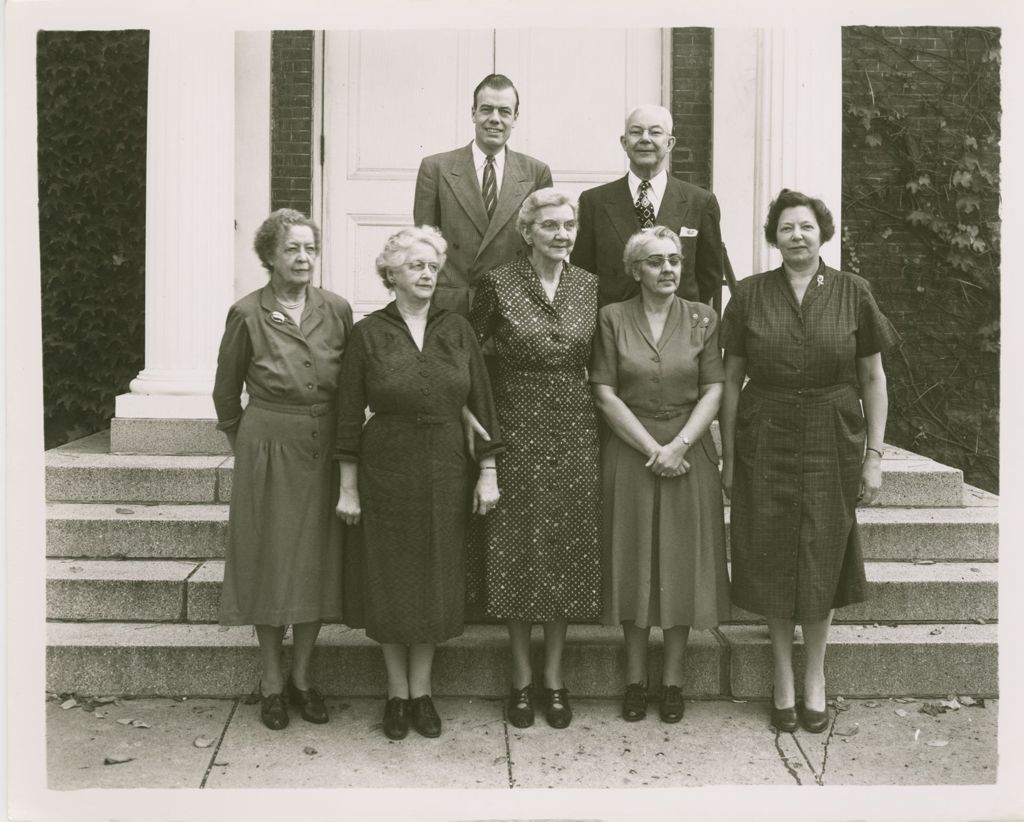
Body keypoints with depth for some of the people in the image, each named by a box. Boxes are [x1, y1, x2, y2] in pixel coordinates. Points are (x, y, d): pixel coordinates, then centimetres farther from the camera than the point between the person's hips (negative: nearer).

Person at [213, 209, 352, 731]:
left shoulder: (337, 310, 2)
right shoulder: (247, 314, -4)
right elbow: (226, 393, 7)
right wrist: (244, 442, 13)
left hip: (325, 450, 3)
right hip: (268, 451, -2)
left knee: (317, 562, 8)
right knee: (270, 562, 5)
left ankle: (301, 676, 23)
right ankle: (271, 682, 19)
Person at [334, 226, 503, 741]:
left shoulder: (457, 330, 3)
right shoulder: (368, 333, -3)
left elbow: (481, 402, 4)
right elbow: (349, 414, -2)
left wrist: (488, 472, 0)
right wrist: (348, 487, -4)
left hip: (445, 471, 2)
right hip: (387, 470, -2)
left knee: (437, 577, 8)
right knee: (391, 580, 6)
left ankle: (421, 691, 23)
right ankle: (397, 693, 22)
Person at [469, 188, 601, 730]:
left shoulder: (590, 287, 6)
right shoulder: (498, 284, -4)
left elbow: (600, 364, 14)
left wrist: (603, 416, 6)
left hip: (575, 436, 3)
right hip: (517, 434, -3)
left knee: (567, 555, 7)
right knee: (518, 553, 4)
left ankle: (554, 676, 21)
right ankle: (521, 677, 18)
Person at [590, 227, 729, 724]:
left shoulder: (702, 319, 3)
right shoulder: (612, 319, 0)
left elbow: (713, 391, -2)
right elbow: (605, 394, -5)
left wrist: (678, 445, -15)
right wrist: (651, 448, -12)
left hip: (687, 454, 1)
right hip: (629, 454, -1)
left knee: (682, 563, 4)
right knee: (633, 563, 5)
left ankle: (673, 678, 16)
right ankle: (635, 678, 17)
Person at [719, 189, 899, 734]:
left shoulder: (851, 293, 0)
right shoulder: (750, 295, 1)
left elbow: (874, 380, 3)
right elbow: (731, 379, 4)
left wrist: (874, 457, -1)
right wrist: (728, 457, 1)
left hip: (831, 444, 0)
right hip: (765, 444, 0)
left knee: (822, 558, 8)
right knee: (771, 560, 6)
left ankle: (815, 674, 26)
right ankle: (783, 673, 23)